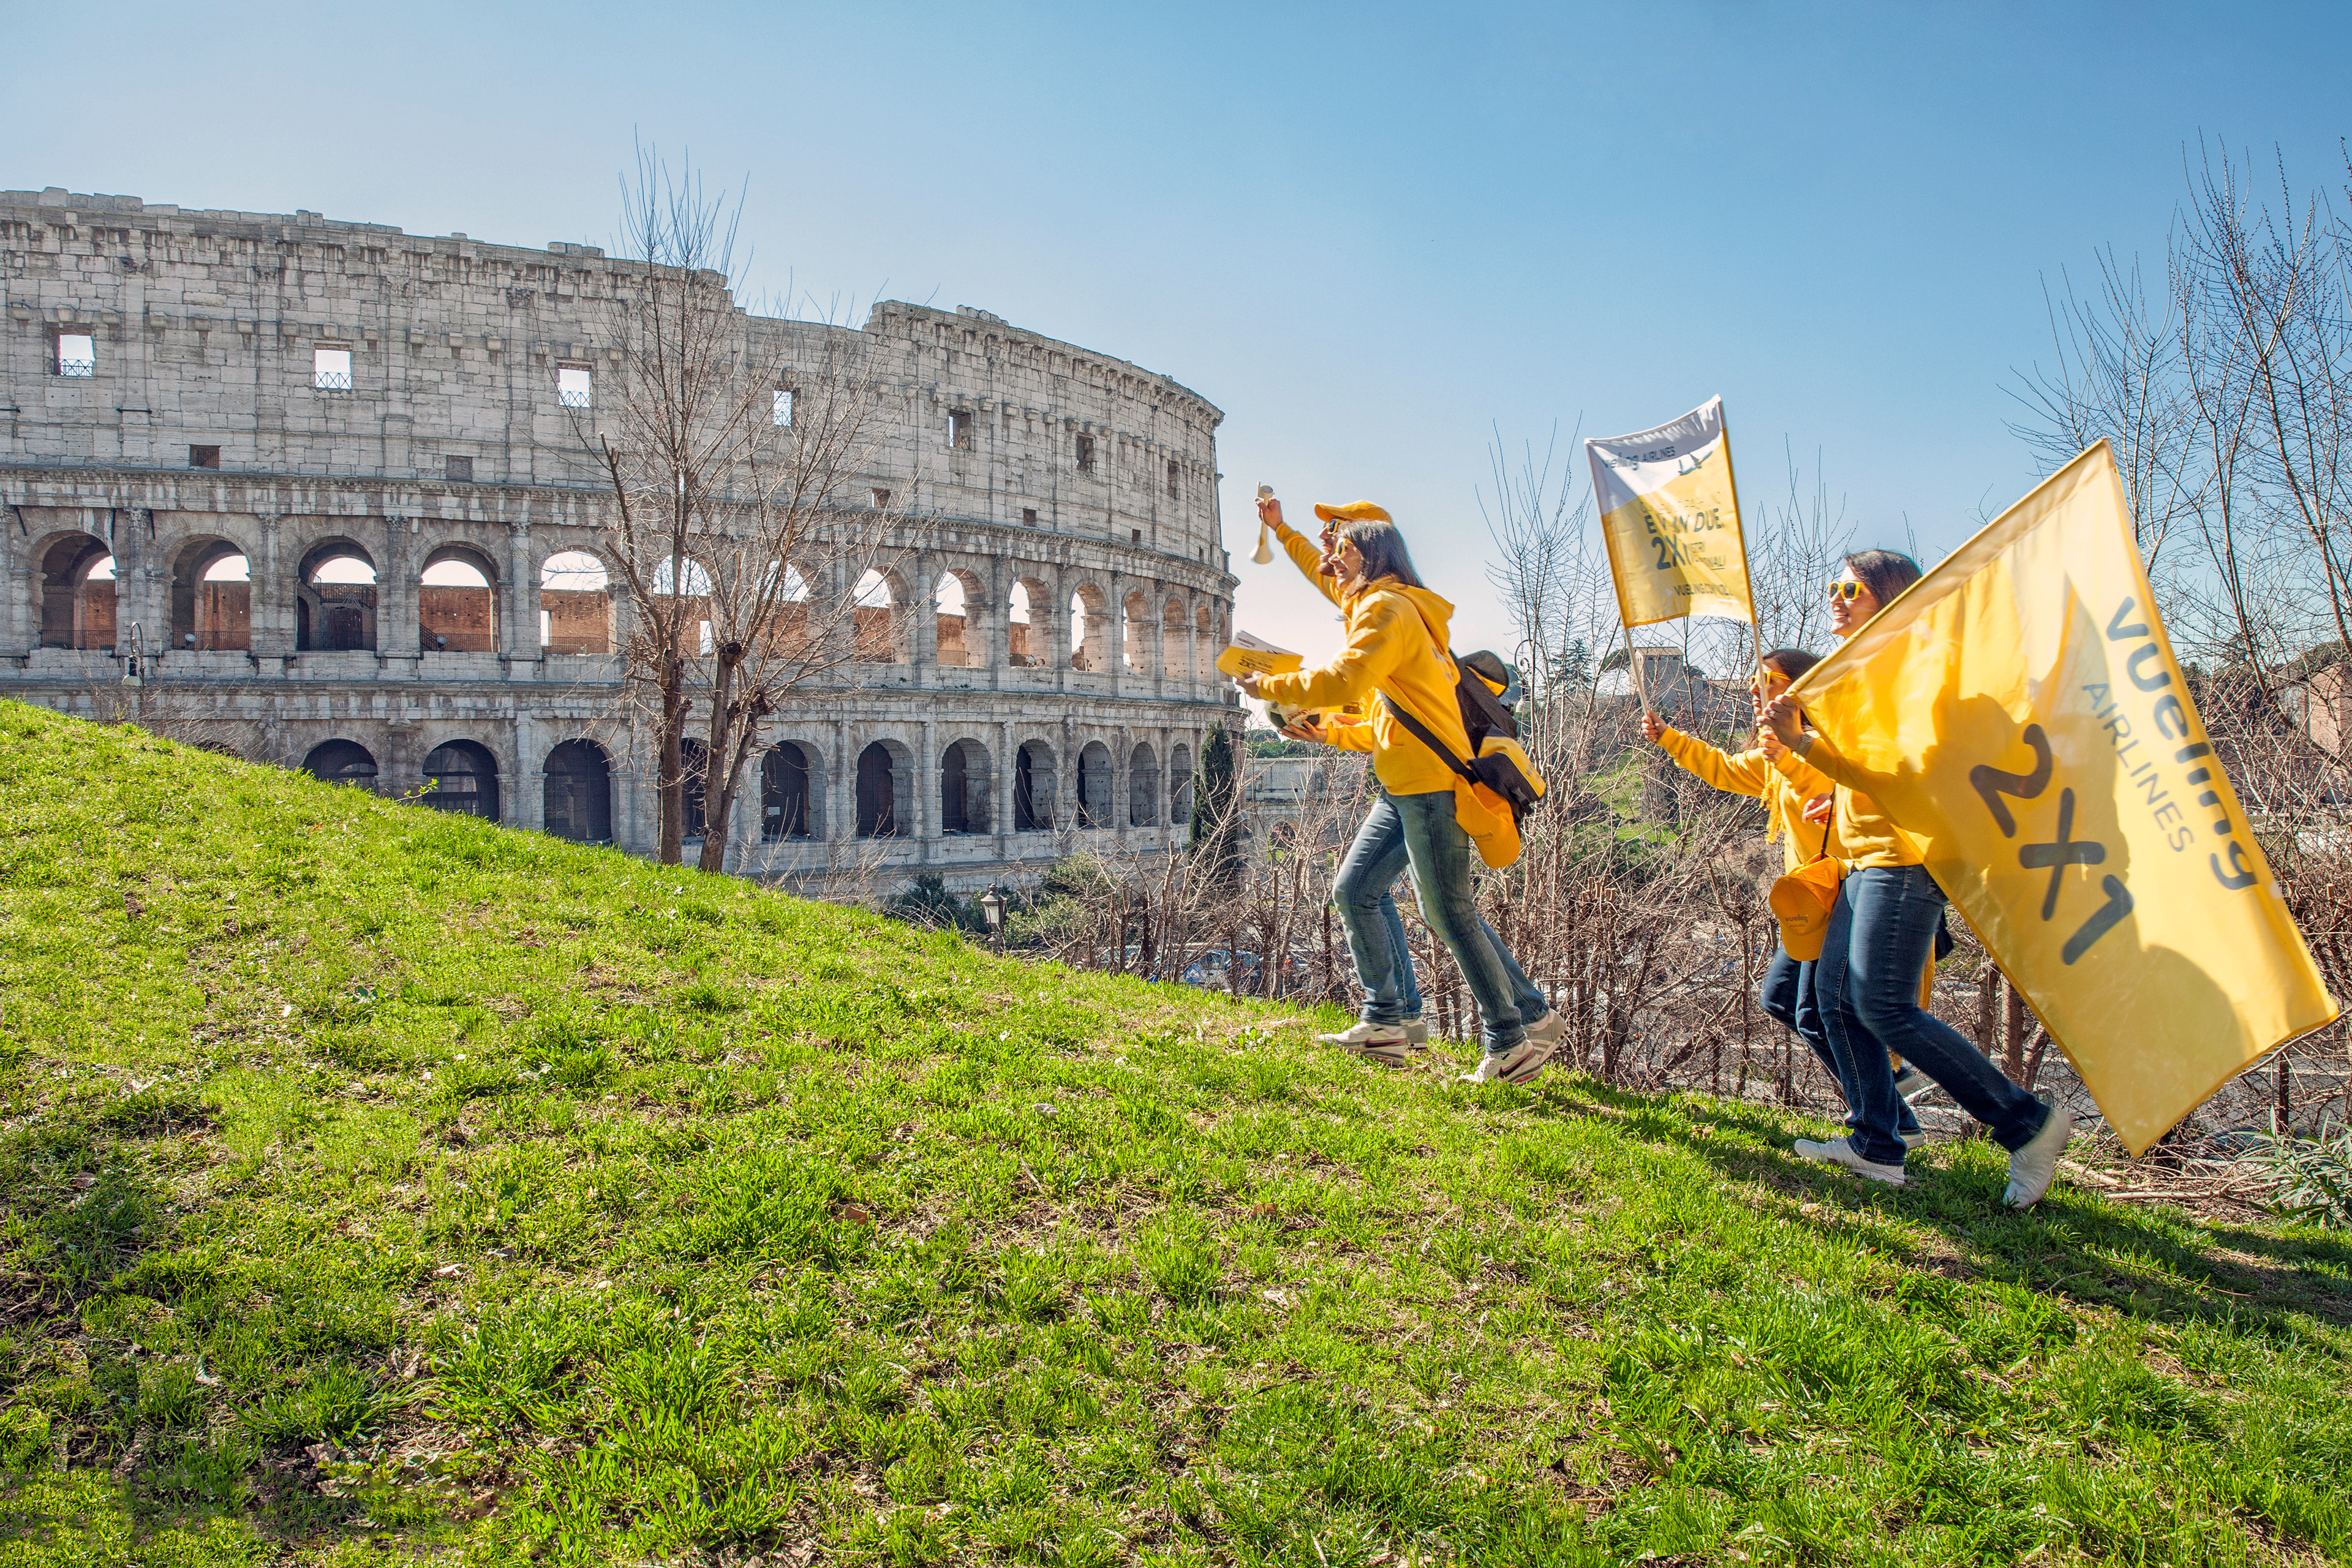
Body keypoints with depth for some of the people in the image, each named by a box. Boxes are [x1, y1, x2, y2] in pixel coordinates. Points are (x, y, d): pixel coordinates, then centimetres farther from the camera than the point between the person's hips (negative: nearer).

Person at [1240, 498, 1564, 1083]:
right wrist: (1330, 733, 19)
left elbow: (1343, 682, -21)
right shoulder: (1373, 610, 24)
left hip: (1431, 783, -10)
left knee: (1447, 912, -8)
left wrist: (1269, 687, -10)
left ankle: (1520, 1029, 2)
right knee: (1353, 891, 8)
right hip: (1401, 790, 10)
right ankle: (1382, 1024, 13)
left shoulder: (1388, 608, -8)